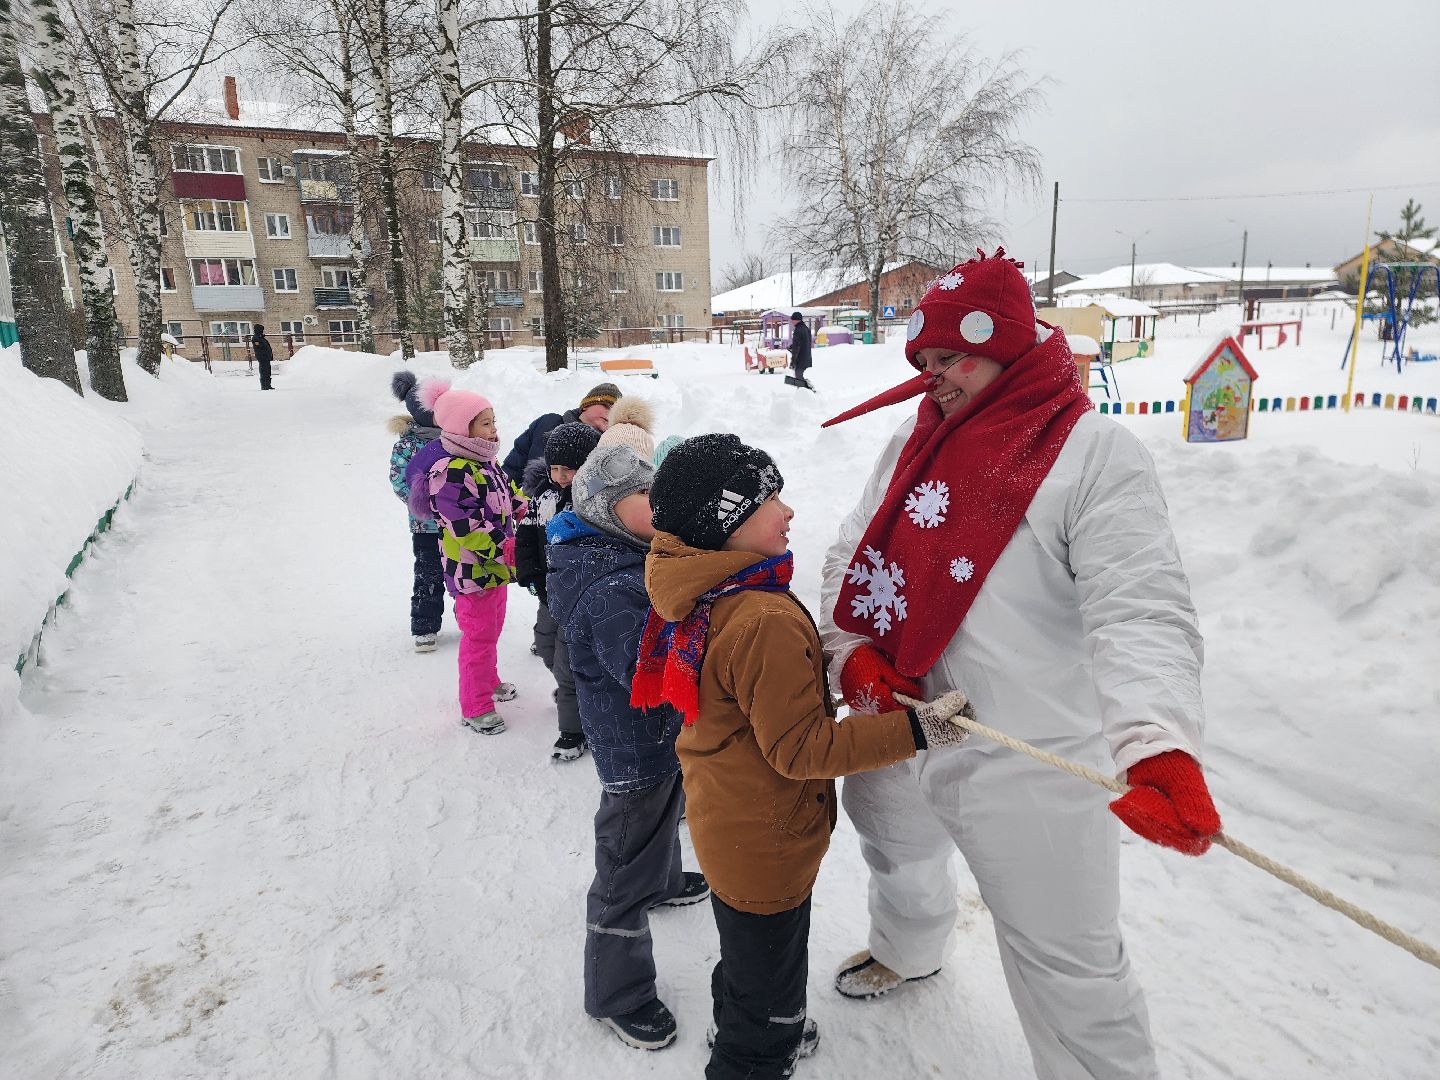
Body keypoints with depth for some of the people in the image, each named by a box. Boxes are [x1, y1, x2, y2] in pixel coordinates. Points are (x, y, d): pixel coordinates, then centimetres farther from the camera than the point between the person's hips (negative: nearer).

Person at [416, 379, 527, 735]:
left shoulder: (486, 463, 6)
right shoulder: (450, 473, -25)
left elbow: (509, 495, 21)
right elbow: (467, 528, -29)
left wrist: (528, 509, 4)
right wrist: (506, 547, -27)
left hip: (495, 564, 10)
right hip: (471, 570, -10)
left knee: (492, 628, 25)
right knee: (479, 636, 2)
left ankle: (488, 681, 46)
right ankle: (475, 708, 17)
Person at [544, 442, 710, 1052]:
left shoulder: (631, 558, 1)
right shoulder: (608, 590, -31)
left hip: (662, 731, 10)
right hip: (636, 747, -10)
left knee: (663, 816, 35)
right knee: (627, 869, 6)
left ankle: (664, 882, 64)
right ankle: (617, 996, 25)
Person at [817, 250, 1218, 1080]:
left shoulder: (1096, 452, -16)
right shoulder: (914, 441, 5)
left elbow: (1141, 610, -25)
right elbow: (853, 552, 7)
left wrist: (1157, 746, -40)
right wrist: (852, 648, -8)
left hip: (1027, 763, -7)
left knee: (1068, 962, 6)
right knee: (896, 852, 31)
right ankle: (908, 952, 63)